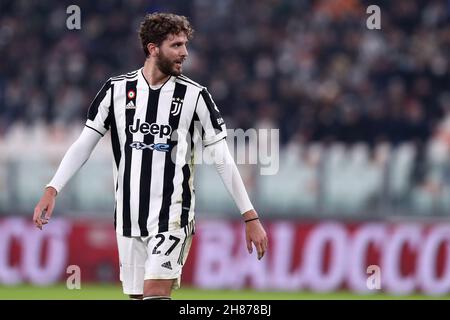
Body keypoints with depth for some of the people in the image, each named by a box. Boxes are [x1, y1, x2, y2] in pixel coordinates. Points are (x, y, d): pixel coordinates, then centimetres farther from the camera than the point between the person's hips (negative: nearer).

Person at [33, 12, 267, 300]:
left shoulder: (194, 95, -3)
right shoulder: (117, 89, 2)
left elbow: (223, 160, 0)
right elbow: (84, 144, 6)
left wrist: (251, 218, -3)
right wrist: (52, 190, -5)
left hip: (172, 215, -3)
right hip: (128, 216, 3)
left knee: (156, 293, -17)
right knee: (138, 296, 6)